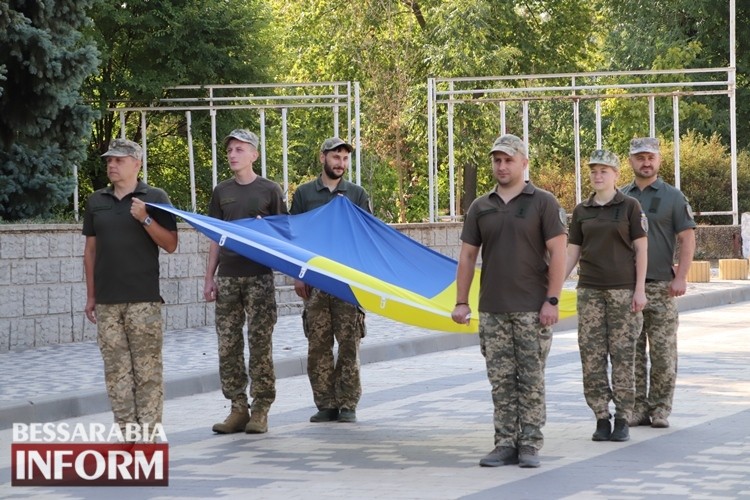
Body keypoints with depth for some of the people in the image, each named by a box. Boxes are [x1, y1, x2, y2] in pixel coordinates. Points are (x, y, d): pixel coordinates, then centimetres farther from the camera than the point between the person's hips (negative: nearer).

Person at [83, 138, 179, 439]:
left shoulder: (155, 198, 2)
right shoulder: (96, 201, 12)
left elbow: (170, 245, -1)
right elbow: (90, 249, 16)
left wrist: (145, 219, -15)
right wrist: (90, 296, 12)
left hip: (143, 300, -4)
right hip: (107, 301, 4)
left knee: (147, 368, -4)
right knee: (116, 368, 2)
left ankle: (149, 432, -2)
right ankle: (127, 430, 6)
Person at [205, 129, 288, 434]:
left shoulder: (270, 190, 3)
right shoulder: (221, 192, 13)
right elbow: (216, 239, 15)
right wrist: (209, 278, 8)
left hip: (259, 277, -4)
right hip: (227, 278, 4)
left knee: (260, 344, -4)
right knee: (228, 346, 1)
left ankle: (260, 410, 1)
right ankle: (238, 409, 8)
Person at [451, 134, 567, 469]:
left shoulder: (543, 203, -1)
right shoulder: (480, 208, 10)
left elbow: (558, 253, -6)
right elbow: (467, 256, 11)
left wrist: (552, 300, -12)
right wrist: (461, 302, 4)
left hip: (532, 310, -4)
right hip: (492, 310, 4)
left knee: (531, 381, -1)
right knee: (501, 382, 5)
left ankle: (530, 446, 4)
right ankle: (505, 444, 10)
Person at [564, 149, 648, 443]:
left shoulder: (630, 207, 0)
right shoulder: (581, 211, 10)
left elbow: (641, 249, -1)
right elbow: (572, 252, 11)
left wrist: (640, 289, -8)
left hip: (622, 289, -3)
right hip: (589, 289, 3)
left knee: (622, 354, -3)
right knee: (591, 354, -1)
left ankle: (622, 420, 2)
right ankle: (601, 419, 5)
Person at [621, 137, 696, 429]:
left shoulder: (673, 197, 3)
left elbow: (687, 238, -2)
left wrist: (681, 277, -12)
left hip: (661, 286, -3)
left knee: (663, 352, -2)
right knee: (632, 352, 3)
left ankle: (660, 409, 4)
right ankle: (637, 408, 8)